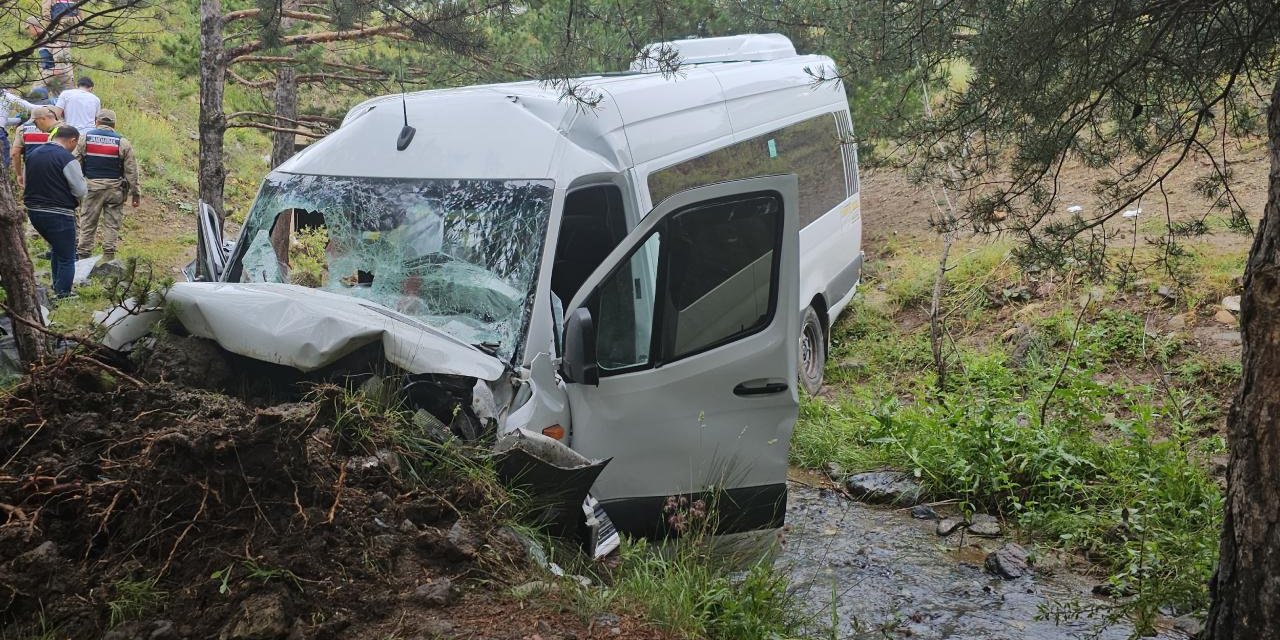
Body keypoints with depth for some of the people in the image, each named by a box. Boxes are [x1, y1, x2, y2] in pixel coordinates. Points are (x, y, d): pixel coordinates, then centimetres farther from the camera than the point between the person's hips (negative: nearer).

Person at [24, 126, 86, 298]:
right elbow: (81, 190, -14)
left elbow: (31, 182, 17)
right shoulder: (67, 159, -16)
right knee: (67, 257, 4)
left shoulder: (33, 154, 8)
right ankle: (62, 295, 4)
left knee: (57, 249, 26)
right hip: (59, 215, -8)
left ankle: (57, 288, 31)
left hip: (33, 211, 8)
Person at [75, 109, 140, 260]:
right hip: (115, 189, -1)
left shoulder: (84, 138, 1)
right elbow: (132, 171, -1)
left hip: (91, 187, 1)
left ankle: (82, 256, 9)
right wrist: (136, 193, 5)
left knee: (87, 223, 8)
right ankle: (108, 257, 4)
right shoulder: (123, 143, -2)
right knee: (112, 224, 5)